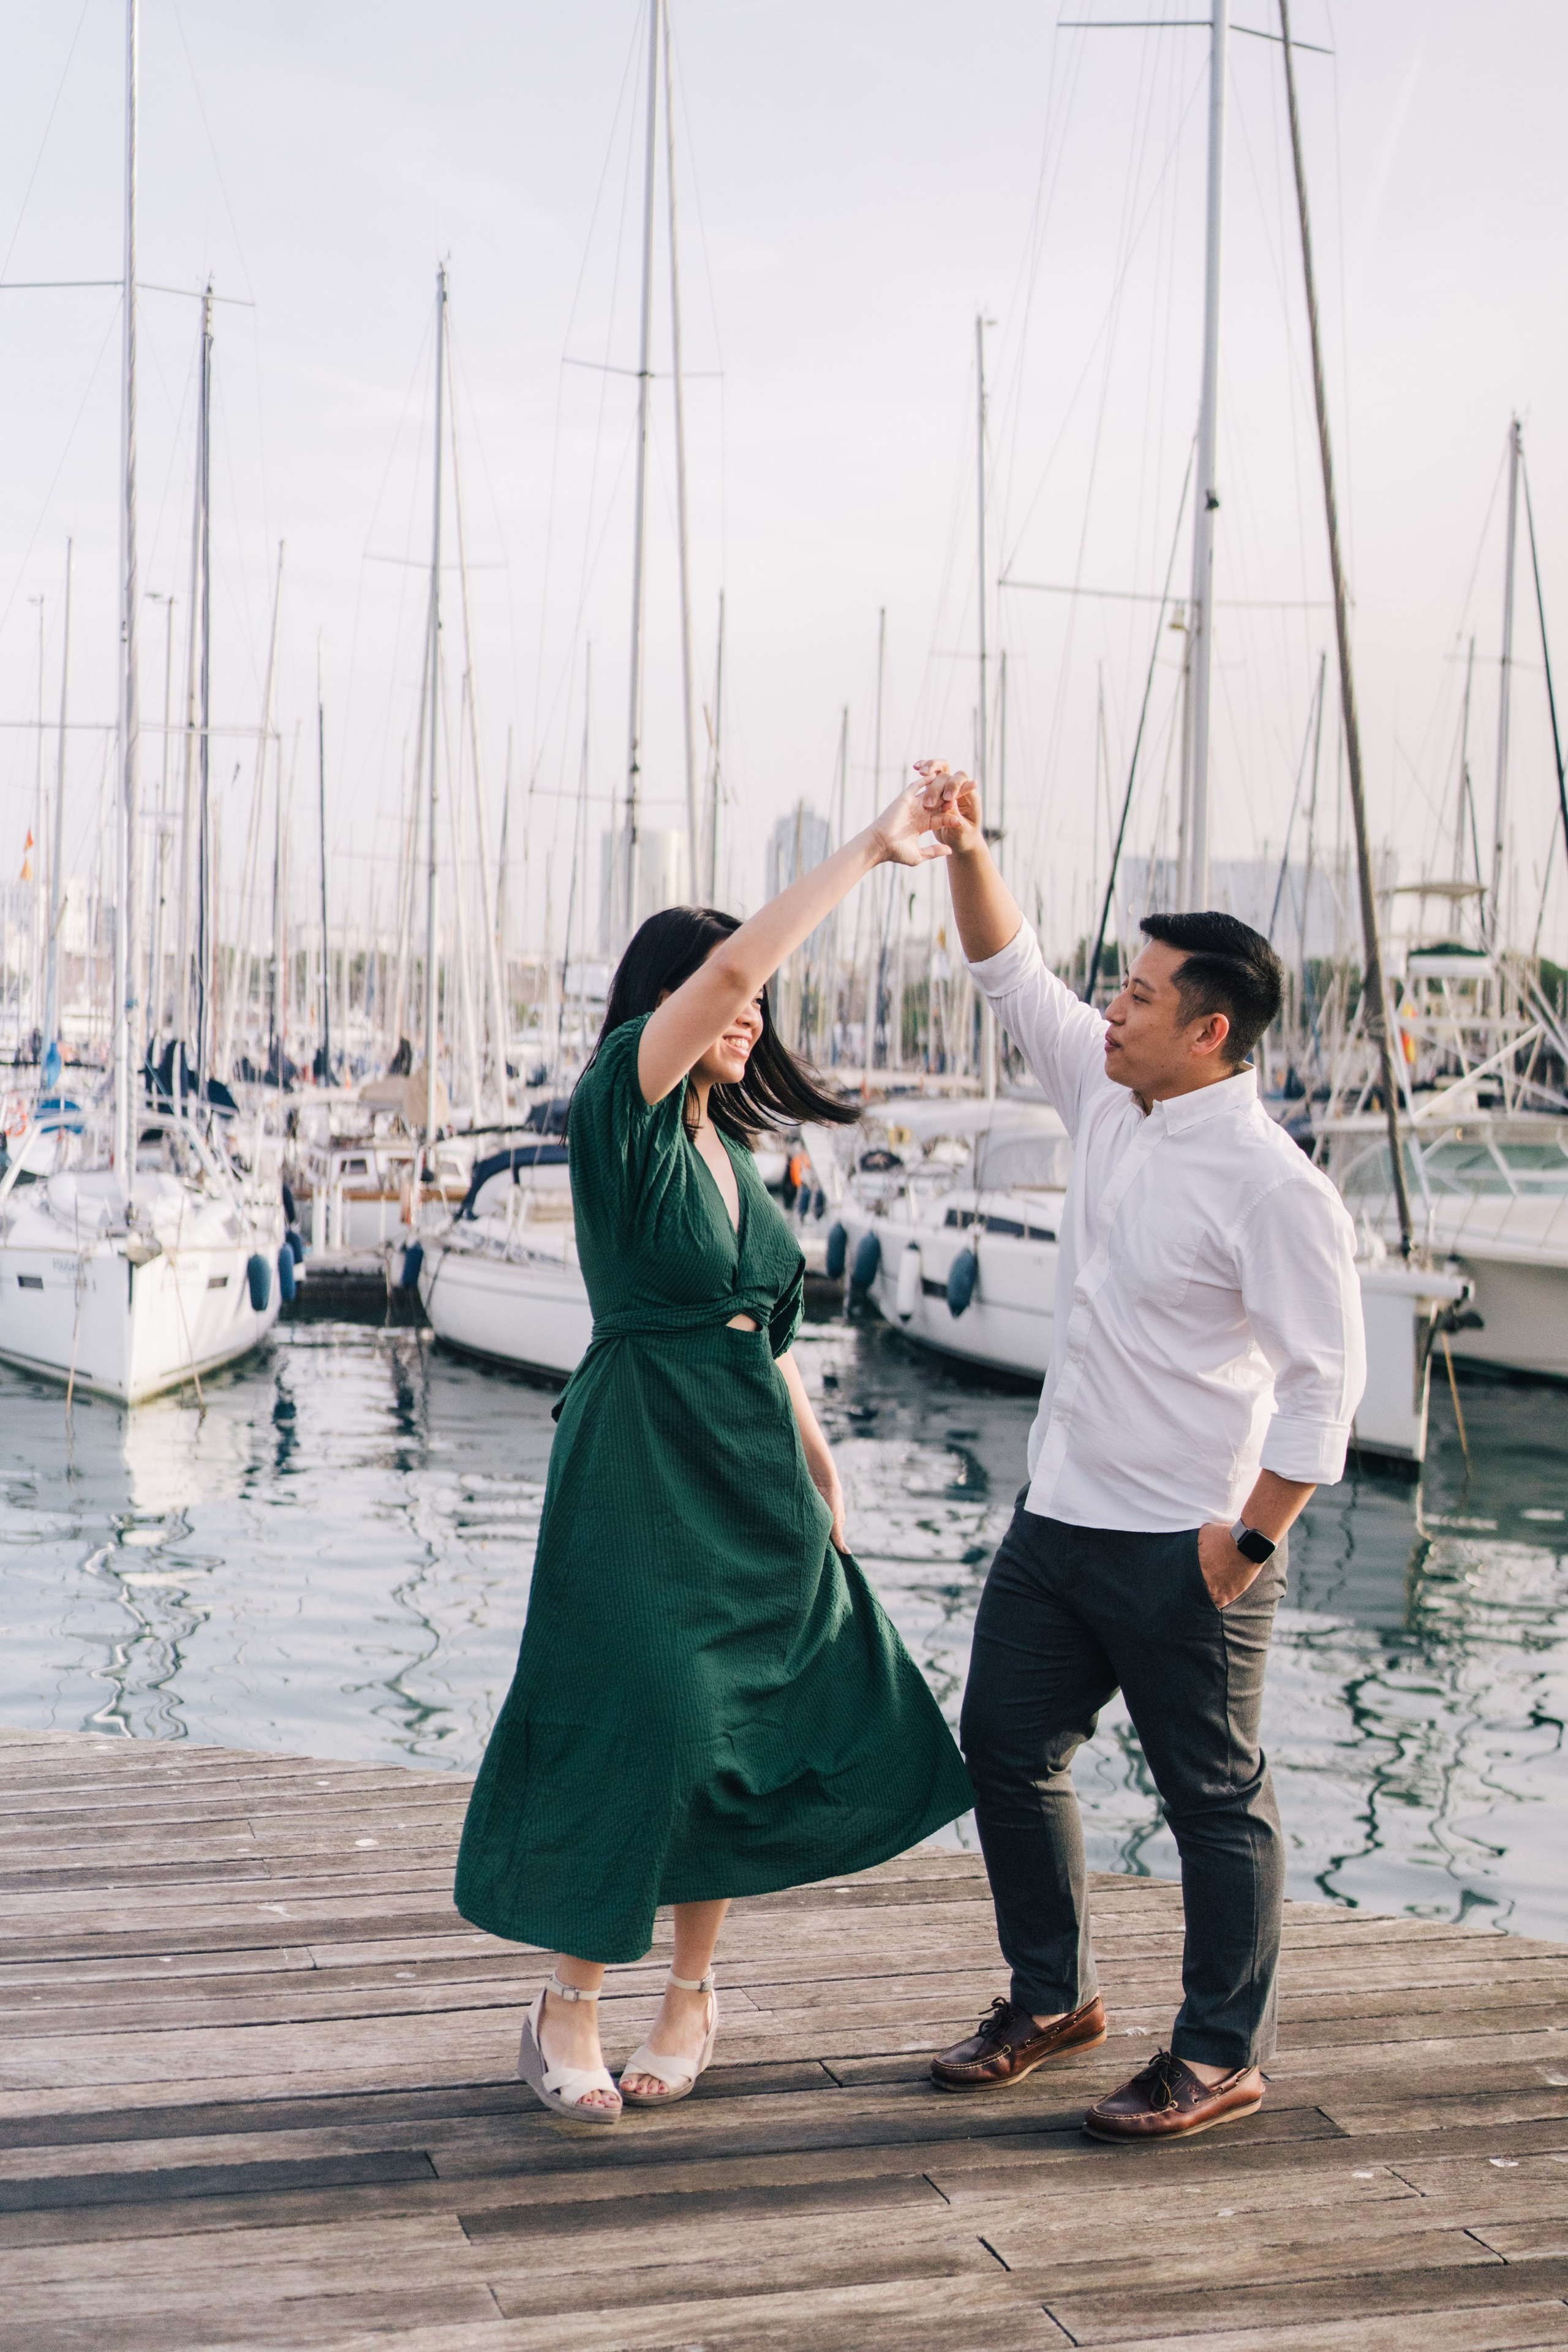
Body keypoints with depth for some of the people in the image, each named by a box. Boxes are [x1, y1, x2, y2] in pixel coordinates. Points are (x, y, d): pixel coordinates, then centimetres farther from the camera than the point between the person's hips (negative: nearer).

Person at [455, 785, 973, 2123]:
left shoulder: (729, 1143, 13)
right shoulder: (620, 1110, -10)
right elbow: (729, 963, -24)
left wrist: (815, 1457, 15)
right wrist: (868, 850, -20)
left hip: (751, 1467, 8)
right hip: (639, 1460, -7)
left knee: (746, 1724, 9)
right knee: (633, 1722, -7)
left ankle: (693, 1990, 24)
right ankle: (567, 2010, 8)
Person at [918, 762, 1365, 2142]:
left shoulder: (1272, 1187, -19)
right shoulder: (1110, 1106, 4)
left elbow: (1326, 1379, -19)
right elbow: (1014, 977, 13)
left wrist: (1253, 1537, -18)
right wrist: (968, 852, 0)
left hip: (1183, 1551, -8)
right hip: (1059, 1515, 9)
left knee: (1214, 1795, 5)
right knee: (1007, 1746, 15)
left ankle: (1223, 2059, 20)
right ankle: (1053, 1999, 33)